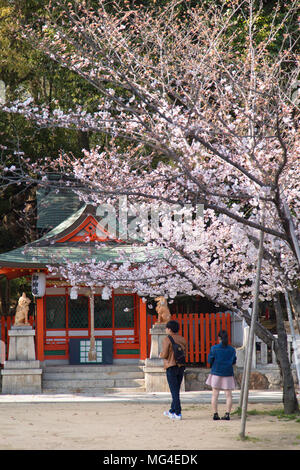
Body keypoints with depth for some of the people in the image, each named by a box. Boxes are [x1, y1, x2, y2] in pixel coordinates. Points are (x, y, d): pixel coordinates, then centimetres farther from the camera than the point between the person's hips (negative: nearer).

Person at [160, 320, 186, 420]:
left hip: (171, 367, -6)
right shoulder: (182, 339, 7)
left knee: (174, 391, -5)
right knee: (176, 390, 16)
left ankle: (178, 414, -8)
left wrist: (161, 355, 8)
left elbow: (164, 354, -14)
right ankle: (172, 411, 27)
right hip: (181, 367, 6)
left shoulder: (167, 340, -12)